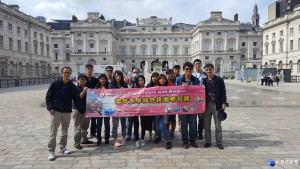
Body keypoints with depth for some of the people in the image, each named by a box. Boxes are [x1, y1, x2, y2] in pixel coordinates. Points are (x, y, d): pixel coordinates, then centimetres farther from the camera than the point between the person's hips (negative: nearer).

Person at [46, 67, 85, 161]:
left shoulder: (73, 87, 4)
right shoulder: (55, 84, -2)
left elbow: (77, 100, 8)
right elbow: (48, 97, 1)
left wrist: (82, 111, 10)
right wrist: (50, 108, -11)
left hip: (67, 112, 3)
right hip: (55, 112, -3)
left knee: (65, 131, 13)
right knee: (53, 132, -2)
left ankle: (62, 147, 29)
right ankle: (51, 151, 8)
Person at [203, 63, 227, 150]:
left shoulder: (219, 80, -1)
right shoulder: (204, 81, 7)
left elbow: (223, 92, -2)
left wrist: (223, 103, -10)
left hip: (216, 104, -3)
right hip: (207, 104, 3)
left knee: (218, 125, 5)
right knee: (206, 125, 9)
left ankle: (219, 142, 16)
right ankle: (208, 141, 22)